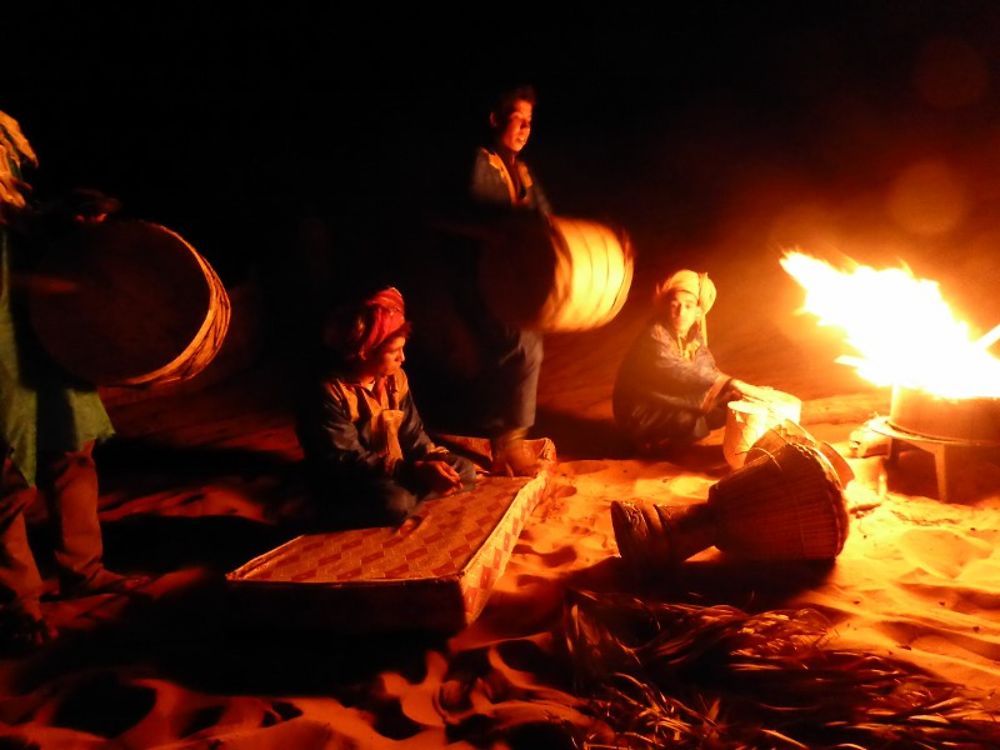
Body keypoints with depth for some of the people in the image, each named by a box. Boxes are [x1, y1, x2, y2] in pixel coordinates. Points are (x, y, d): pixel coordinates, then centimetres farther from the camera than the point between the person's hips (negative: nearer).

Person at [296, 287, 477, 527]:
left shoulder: (395, 378, 0)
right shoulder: (329, 393, -23)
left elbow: (412, 432, 4)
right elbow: (347, 462, -27)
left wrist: (435, 460, -19)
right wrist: (416, 471, -35)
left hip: (393, 475, 8)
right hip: (345, 485, -8)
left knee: (465, 471, -3)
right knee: (395, 503, -38)